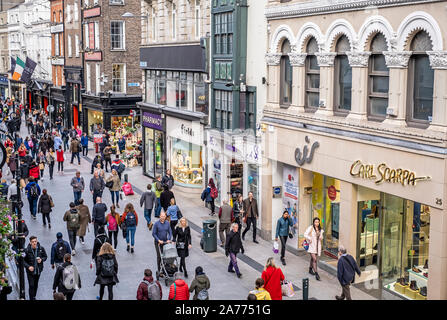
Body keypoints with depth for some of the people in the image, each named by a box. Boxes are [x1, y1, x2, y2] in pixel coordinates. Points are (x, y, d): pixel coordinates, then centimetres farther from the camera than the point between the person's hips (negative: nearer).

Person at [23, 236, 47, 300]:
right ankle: (31, 298, 5)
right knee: (31, 285, -6)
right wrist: (28, 266, -21)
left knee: (36, 285, 17)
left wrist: (41, 260, -16)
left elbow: (45, 257, 5)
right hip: (30, 270, -3)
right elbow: (23, 260, -7)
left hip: (38, 270, 3)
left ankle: (34, 297, 36)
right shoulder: (27, 250, -15)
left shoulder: (41, 249, -8)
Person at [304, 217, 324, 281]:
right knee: (314, 259, -14)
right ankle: (316, 274, -15)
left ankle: (310, 269, 40)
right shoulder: (310, 228, -8)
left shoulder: (320, 229, 8)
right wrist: (309, 239, -22)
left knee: (312, 258, 19)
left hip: (317, 246, 6)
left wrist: (321, 238, -2)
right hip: (312, 245, -6)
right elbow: (305, 234, -10)